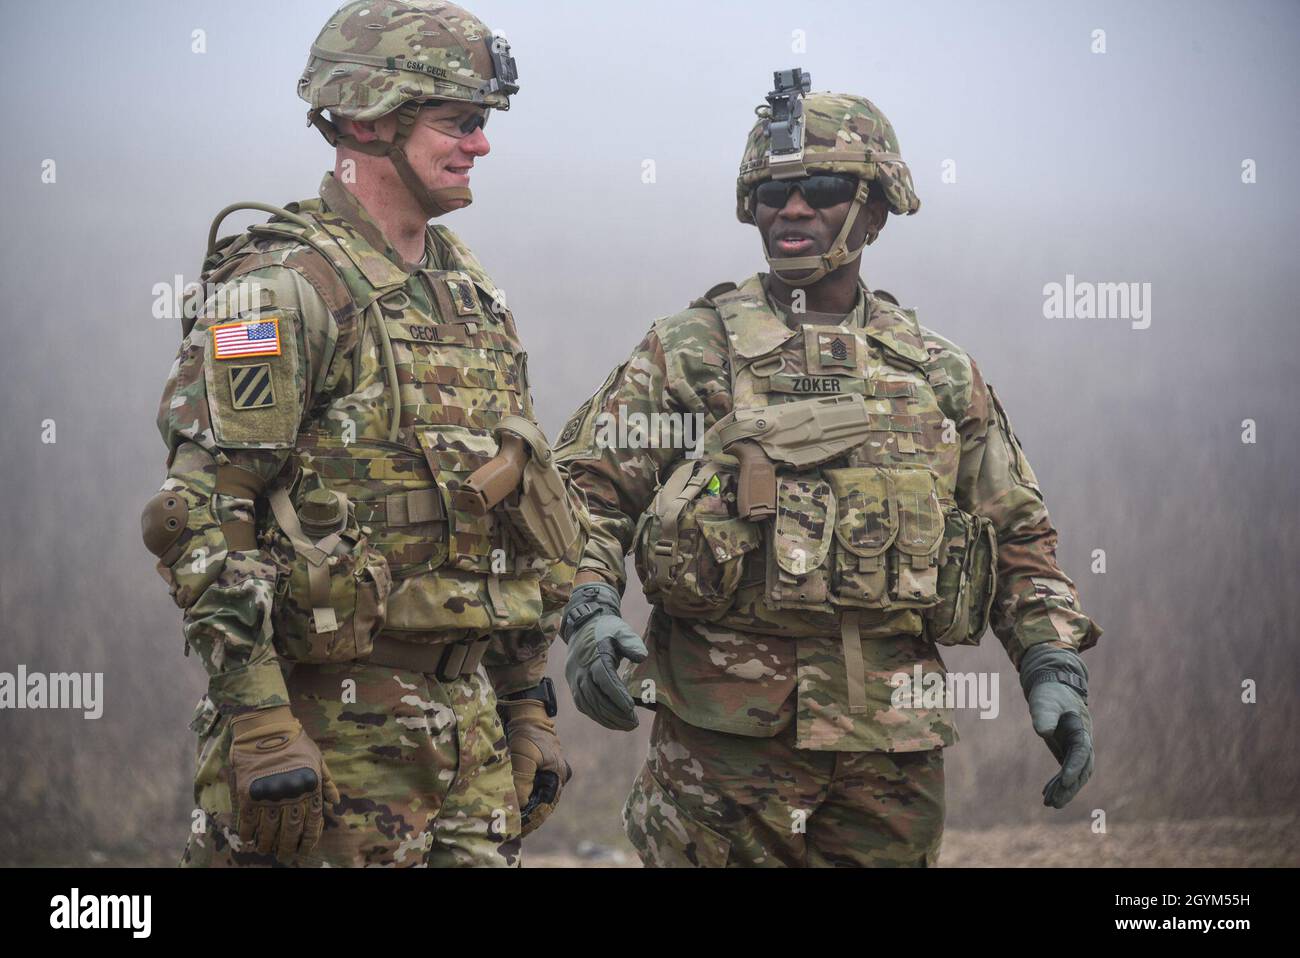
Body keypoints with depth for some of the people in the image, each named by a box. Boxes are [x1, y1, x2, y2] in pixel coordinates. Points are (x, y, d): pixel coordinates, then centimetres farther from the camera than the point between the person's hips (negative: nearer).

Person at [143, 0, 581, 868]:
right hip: (333, 725, -7)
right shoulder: (283, 288, -10)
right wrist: (255, 722, -21)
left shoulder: (470, 292, 16)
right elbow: (203, 520, -16)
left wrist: (529, 705, 19)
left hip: (469, 720, 8)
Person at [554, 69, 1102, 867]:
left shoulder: (944, 375, 14)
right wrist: (589, 614, -15)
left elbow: (1020, 536, 18)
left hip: (895, 743, 3)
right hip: (727, 734, -3)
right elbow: (585, 491, 2)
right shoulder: (688, 353, 5)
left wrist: (1056, 670, 6)